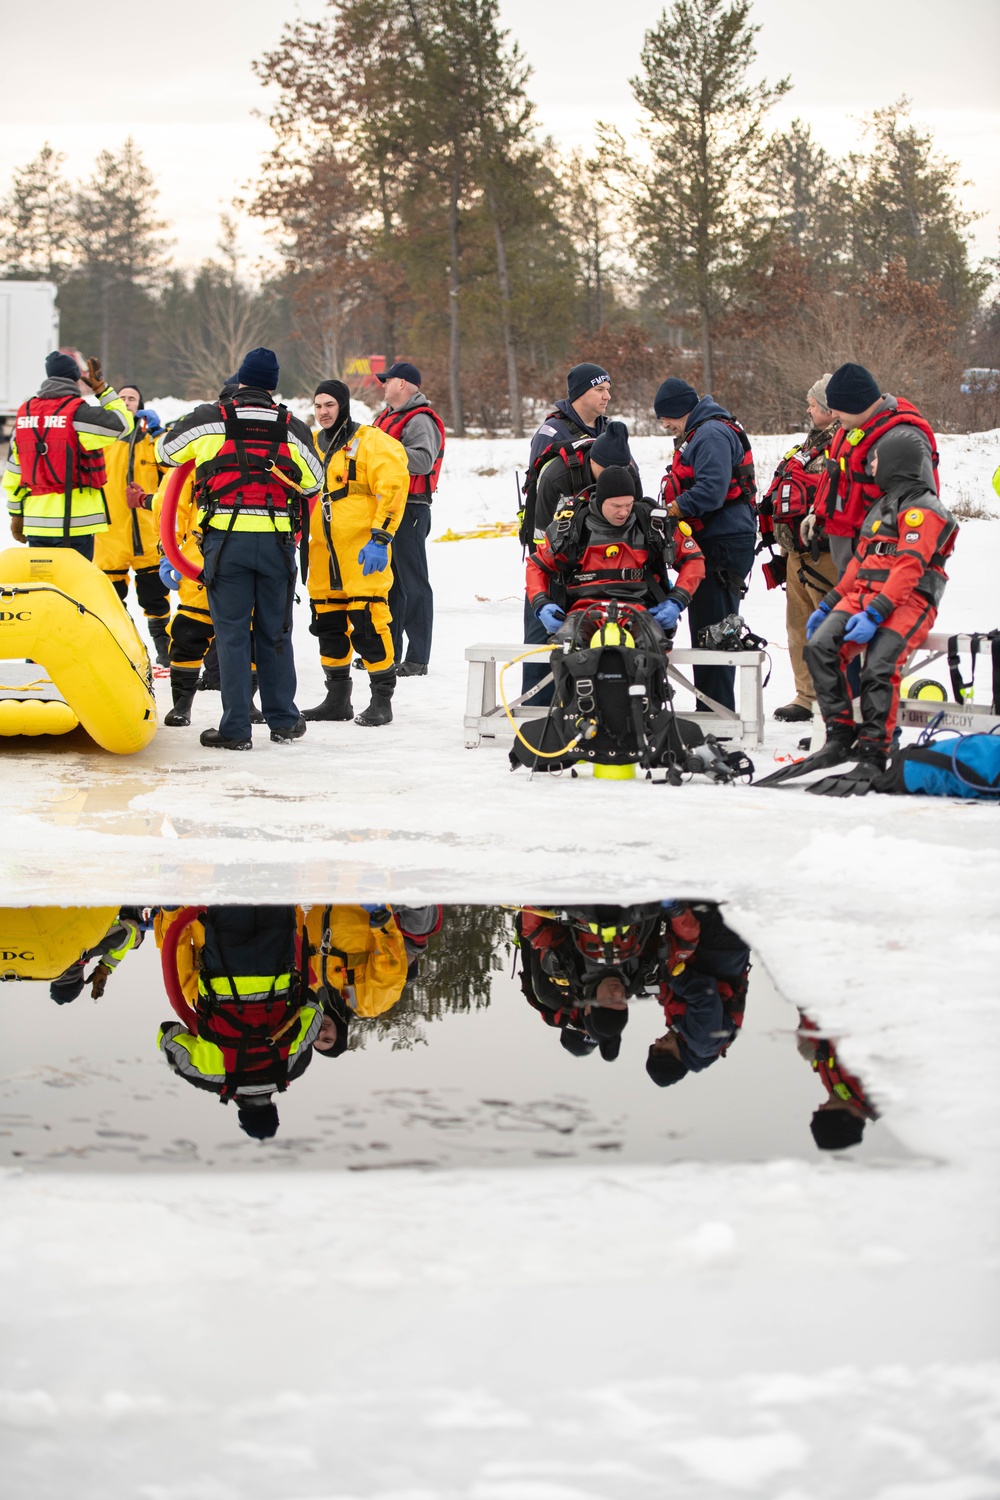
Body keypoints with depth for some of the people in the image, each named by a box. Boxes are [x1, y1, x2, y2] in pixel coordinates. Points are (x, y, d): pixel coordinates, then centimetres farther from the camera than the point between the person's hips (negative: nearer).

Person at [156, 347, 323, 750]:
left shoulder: (208, 419, 0)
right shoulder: (291, 427, 5)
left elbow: (165, 451, 13)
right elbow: (313, 480, 14)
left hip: (226, 539, -2)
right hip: (276, 540, 2)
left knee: (232, 633, 2)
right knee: (275, 632, 12)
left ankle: (235, 728, 2)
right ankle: (283, 721, 20)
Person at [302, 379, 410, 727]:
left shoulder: (371, 443, -7)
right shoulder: (311, 445, 14)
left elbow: (393, 489, -14)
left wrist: (380, 538, -20)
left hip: (363, 551, -7)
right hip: (324, 551, 7)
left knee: (367, 620, -10)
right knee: (328, 621, 12)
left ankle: (382, 699, -2)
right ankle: (337, 698, 23)